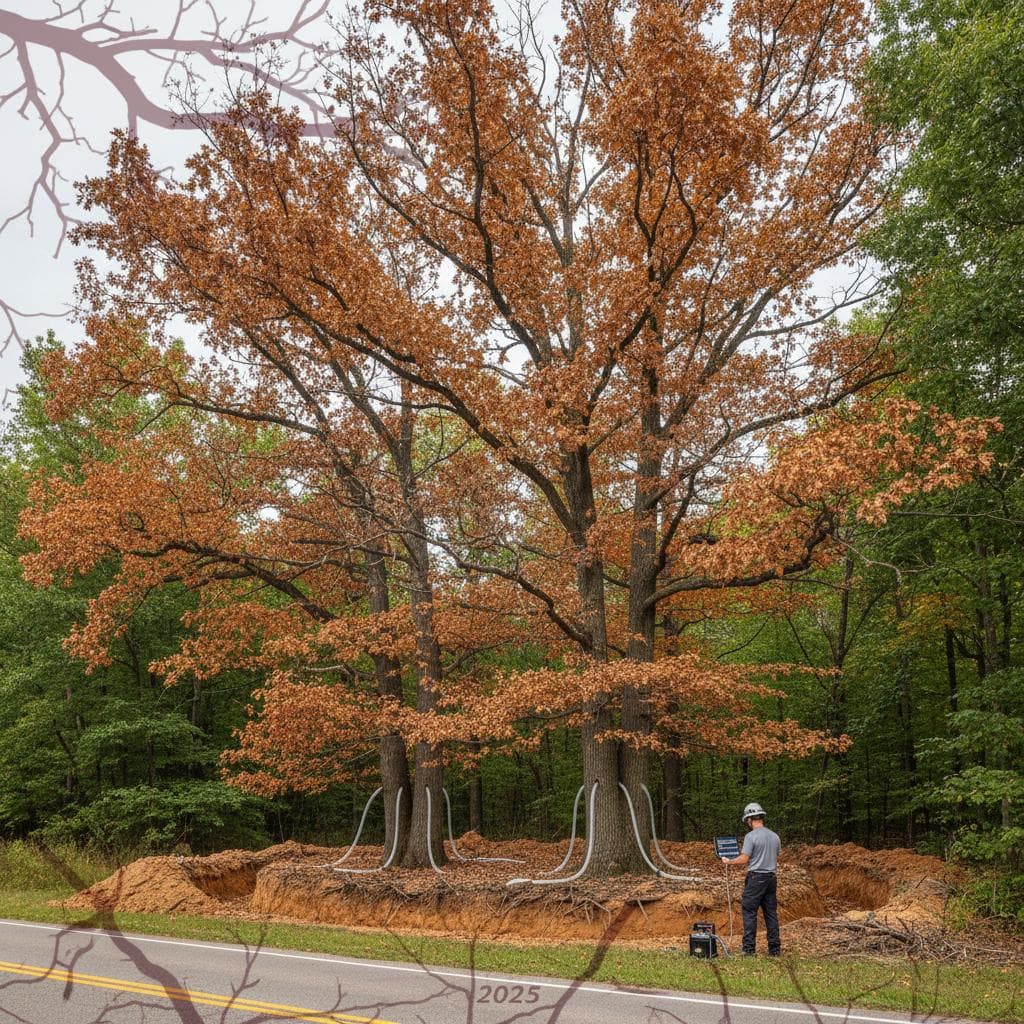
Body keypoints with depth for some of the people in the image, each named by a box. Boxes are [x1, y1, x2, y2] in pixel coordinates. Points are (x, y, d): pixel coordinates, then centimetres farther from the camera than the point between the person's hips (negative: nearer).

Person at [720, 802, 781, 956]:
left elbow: (744, 859, -13)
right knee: (771, 913, 10)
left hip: (756, 878, -6)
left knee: (749, 913, -1)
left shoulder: (751, 836, -11)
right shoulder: (775, 836, 8)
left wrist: (728, 861, 2)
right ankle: (775, 948, 11)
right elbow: (776, 859, 16)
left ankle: (749, 949, -3)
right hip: (771, 878, 6)